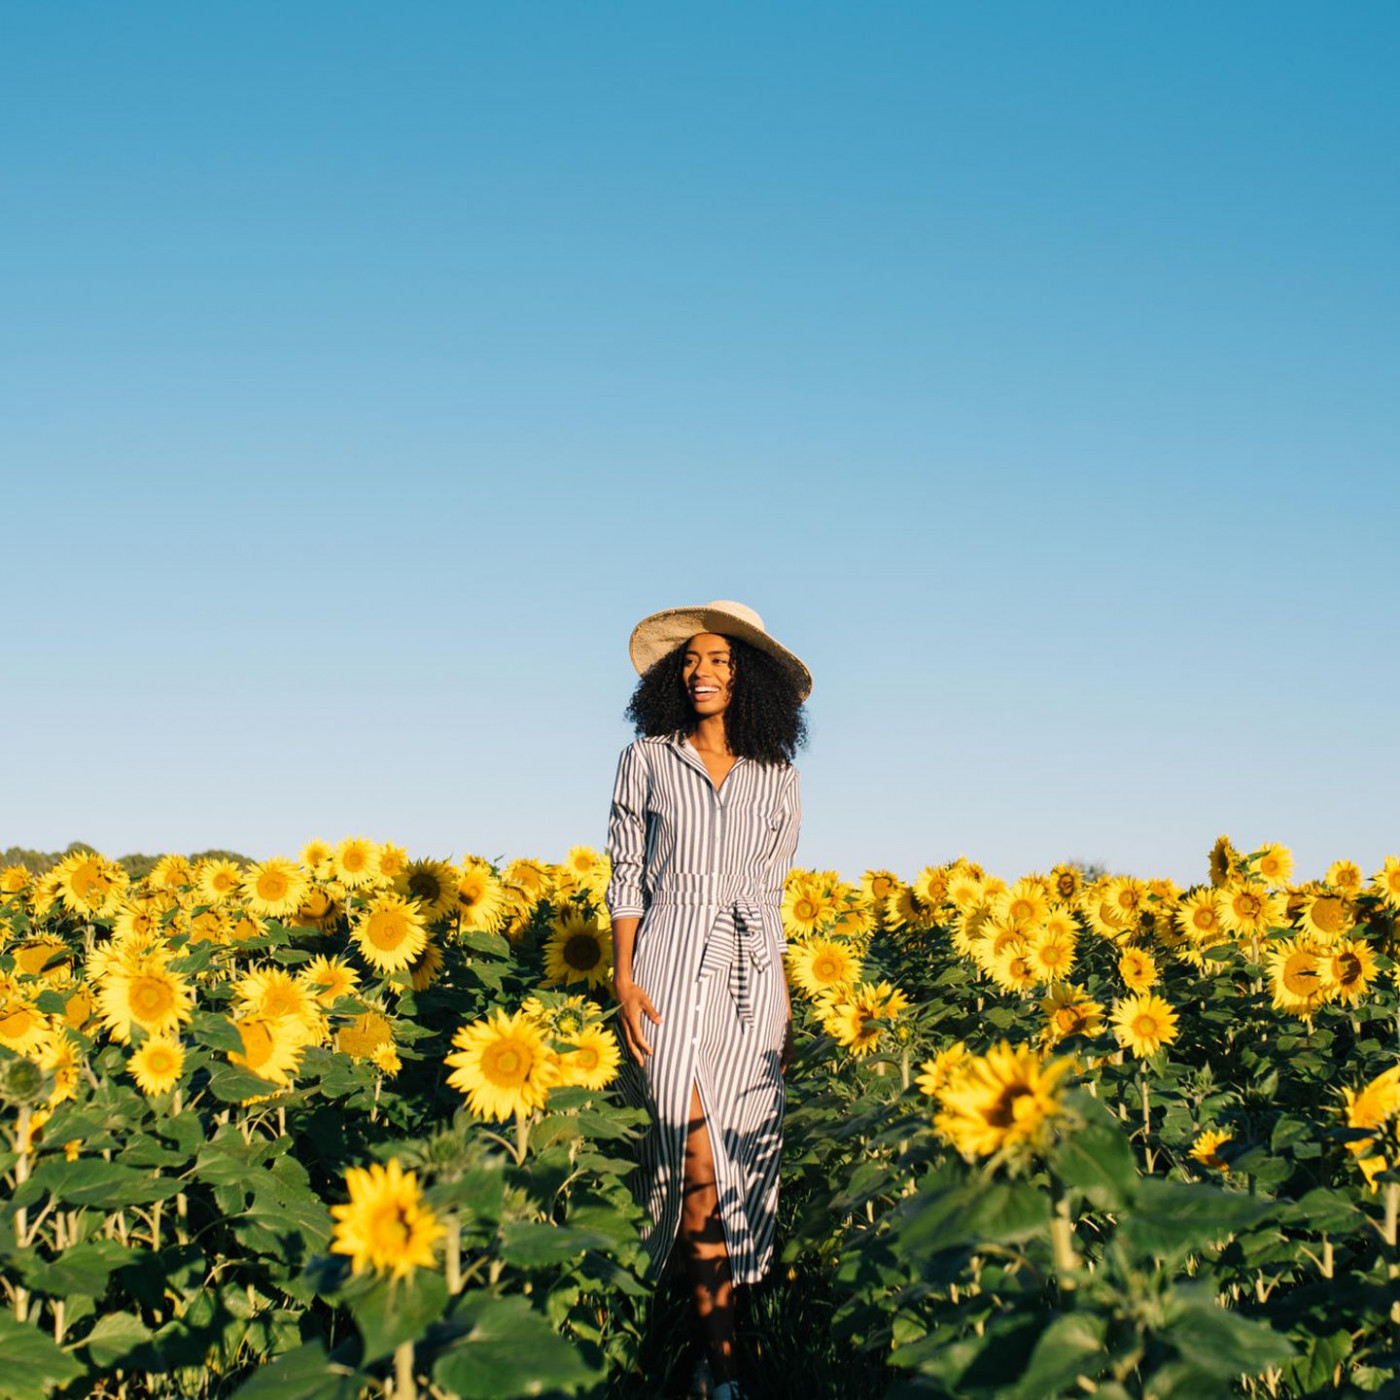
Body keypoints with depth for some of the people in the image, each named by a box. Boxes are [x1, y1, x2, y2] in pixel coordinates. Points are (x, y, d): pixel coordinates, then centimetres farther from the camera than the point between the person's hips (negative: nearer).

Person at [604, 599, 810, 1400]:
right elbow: (627, 876, 4)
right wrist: (623, 982, -6)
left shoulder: (778, 778, 9)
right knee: (696, 1160, -10)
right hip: (671, 970, -2)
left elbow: (772, 892, 13)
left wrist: (786, 1007, 9)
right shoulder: (646, 760, 3)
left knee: (742, 1157, 0)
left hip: (751, 975, 2)